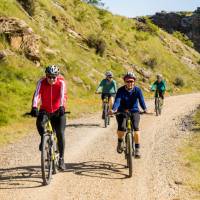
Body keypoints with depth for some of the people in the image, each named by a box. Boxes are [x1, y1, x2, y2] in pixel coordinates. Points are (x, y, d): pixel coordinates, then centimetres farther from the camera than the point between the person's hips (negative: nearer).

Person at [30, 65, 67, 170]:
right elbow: (36, 94, -26)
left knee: (60, 134, -11)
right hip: (45, 110, 1)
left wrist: (61, 107, -48)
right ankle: (43, 138, -1)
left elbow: (63, 95, -30)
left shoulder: (61, 82, -16)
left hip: (58, 111, -1)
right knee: (39, 122, -31)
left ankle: (61, 158, 1)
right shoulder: (41, 82, -14)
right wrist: (34, 107, -43)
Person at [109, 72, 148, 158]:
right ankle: (120, 141, 8)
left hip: (134, 111, 1)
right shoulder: (121, 90, -13)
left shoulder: (137, 90, -11)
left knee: (136, 127, -23)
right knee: (122, 128, -24)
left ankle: (137, 148, -12)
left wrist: (145, 109, -42)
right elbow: (117, 101, -26)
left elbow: (141, 100, -23)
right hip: (122, 112, 0)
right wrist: (113, 109, -46)